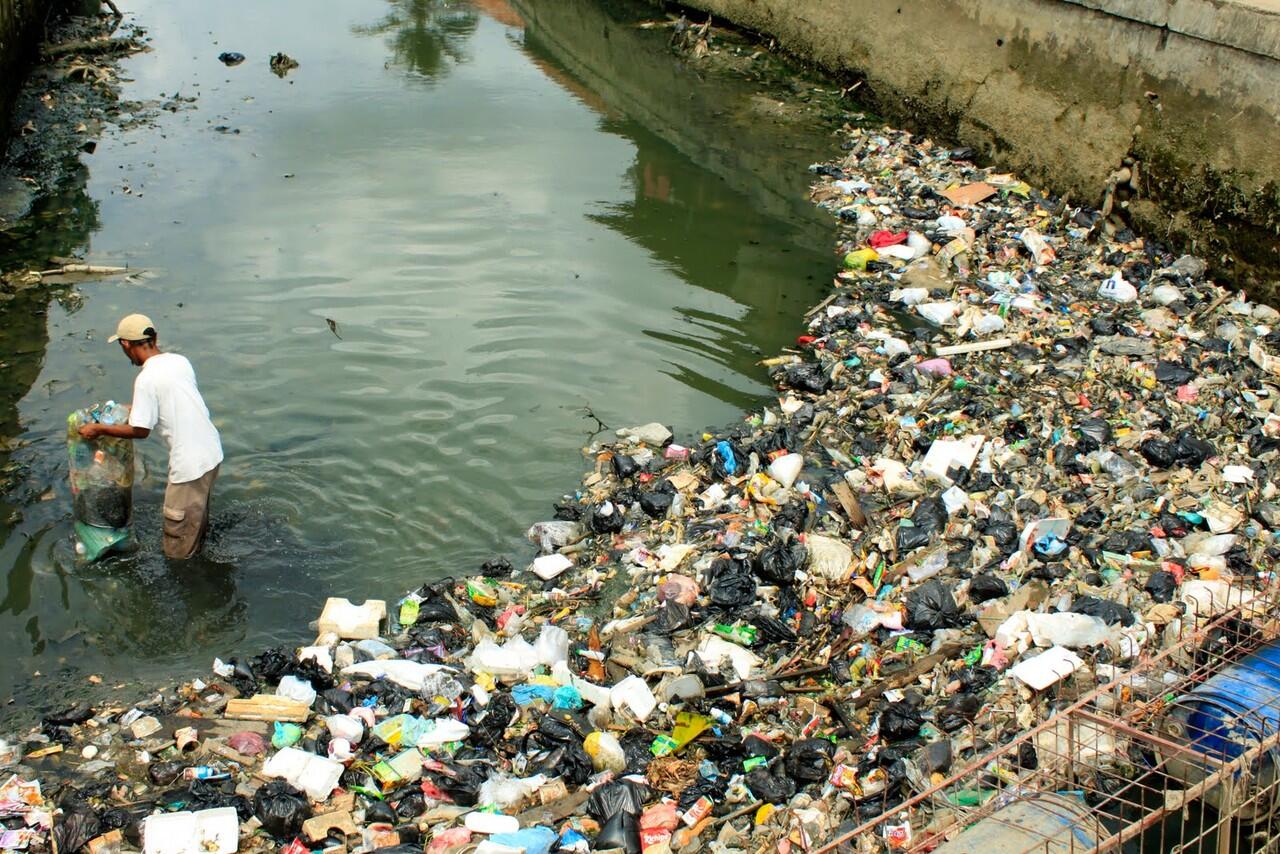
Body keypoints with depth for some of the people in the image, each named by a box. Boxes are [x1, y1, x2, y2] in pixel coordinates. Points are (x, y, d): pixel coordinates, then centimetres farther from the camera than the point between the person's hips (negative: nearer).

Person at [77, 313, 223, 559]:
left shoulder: (146, 380, -18)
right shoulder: (180, 361, 5)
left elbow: (140, 431, -12)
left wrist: (99, 429, 0)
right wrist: (138, 409, 29)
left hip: (190, 463, -8)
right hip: (212, 450, 8)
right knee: (198, 514, 29)